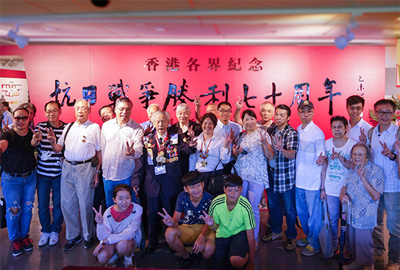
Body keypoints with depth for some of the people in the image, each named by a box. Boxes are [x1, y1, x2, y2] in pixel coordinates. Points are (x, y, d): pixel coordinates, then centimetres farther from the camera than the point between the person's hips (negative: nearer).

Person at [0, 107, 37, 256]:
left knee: (27, 208, 12)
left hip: (30, 177, 3)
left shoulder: (33, 135, 0)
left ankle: (25, 235, 33)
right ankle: (15, 240, 24)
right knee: (13, 210, 4)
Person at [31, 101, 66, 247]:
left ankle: (55, 231, 31)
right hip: (42, 172, 1)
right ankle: (45, 231, 32)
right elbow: (33, 143, -17)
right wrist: (37, 139, -39)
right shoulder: (40, 126, -2)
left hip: (59, 173, -1)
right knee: (42, 204, 11)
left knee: (58, 203, 10)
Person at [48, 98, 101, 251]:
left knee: (85, 204, 4)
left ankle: (87, 236, 24)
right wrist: (53, 142, -9)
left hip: (85, 168, -5)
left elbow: (99, 152, -2)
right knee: (67, 204, 10)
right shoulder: (68, 127, 12)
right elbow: (58, 149, 13)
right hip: (67, 167, 5)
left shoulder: (94, 127, -2)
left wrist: (97, 173, -7)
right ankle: (73, 236, 27)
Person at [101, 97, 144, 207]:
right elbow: (102, 148, 11)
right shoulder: (106, 125, 4)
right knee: (110, 205, 17)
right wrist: (102, 168, 13)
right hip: (108, 174, 3)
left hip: (127, 176, -3)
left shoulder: (137, 128, -6)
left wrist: (132, 152, -36)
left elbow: (139, 150, -13)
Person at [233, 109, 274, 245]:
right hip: (241, 174, 5)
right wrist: (236, 151, -1)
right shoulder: (241, 136, 12)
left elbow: (270, 156, -9)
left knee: (253, 208, 0)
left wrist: (265, 143, -25)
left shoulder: (262, 133, -2)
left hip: (257, 176, -4)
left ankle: (254, 239, 16)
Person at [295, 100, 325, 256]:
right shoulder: (297, 130, 6)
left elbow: (321, 156, -14)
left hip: (313, 180, -7)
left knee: (314, 214, 5)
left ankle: (314, 244, 21)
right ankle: (308, 237, 38)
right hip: (299, 178, 7)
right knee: (301, 211, 19)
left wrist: (320, 160, -37)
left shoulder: (317, 132, -14)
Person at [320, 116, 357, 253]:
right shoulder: (327, 143, 1)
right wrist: (322, 188, 6)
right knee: (333, 218, 12)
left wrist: (340, 157, -24)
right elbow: (324, 166, 6)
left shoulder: (353, 144, -7)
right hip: (330, 189, 2)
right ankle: (334, 242, 32)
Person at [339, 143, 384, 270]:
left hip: (365, 217, -6)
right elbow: (345, 187, 16)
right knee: (352, 240, 18)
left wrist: (363, 178, -28)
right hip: (351, 214, 6)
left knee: (363, 242, 6)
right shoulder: (353, 170, 6)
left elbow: (376, 196, -20)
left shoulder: (375, 171, -15)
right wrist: (342, 195, -7)